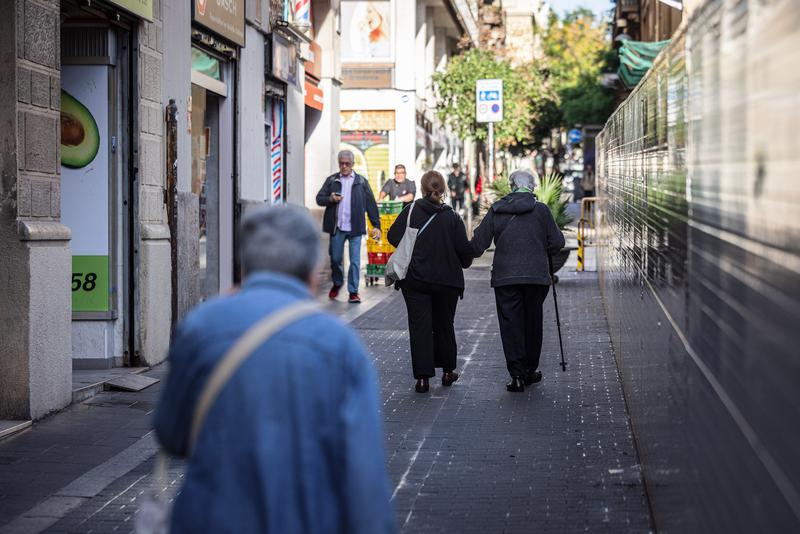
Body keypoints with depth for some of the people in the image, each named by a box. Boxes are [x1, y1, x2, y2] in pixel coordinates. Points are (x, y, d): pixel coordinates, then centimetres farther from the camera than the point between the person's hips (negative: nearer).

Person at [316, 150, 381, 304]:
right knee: (335, 259, 10)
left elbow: (371, 204, 5)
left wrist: (376, 225, -1)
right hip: (337, 227, 2)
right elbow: (319, 199, 9)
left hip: (355, 227, -2)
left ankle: (353, 291, 3)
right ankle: (337, 284, 34)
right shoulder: (331, 180, 8)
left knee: (355, 261, -4)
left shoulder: (361, 181, 5)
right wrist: (330, 199, -13)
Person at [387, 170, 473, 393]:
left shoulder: (410, 211, -7)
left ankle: (423, 377, -5)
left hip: (414, 280, -1)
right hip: (447, 281, 1)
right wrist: (463, 263, 16)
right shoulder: (452, 217, -6)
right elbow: (465, 250, -7)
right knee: (444, 325, 17)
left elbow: (393, 237, -6)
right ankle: (448, 371, 28)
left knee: (419, 326, 1)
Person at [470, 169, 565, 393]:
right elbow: (557, 242, 1)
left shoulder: (496, 211, 2)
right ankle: (531, 370, 23)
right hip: (537, 275, 0)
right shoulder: (541, 209, -1)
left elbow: (478, 244, 3)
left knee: (510, 324, 3)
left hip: (504, 276, 0)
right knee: (532, 322, 14)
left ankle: (517, 374, -5)